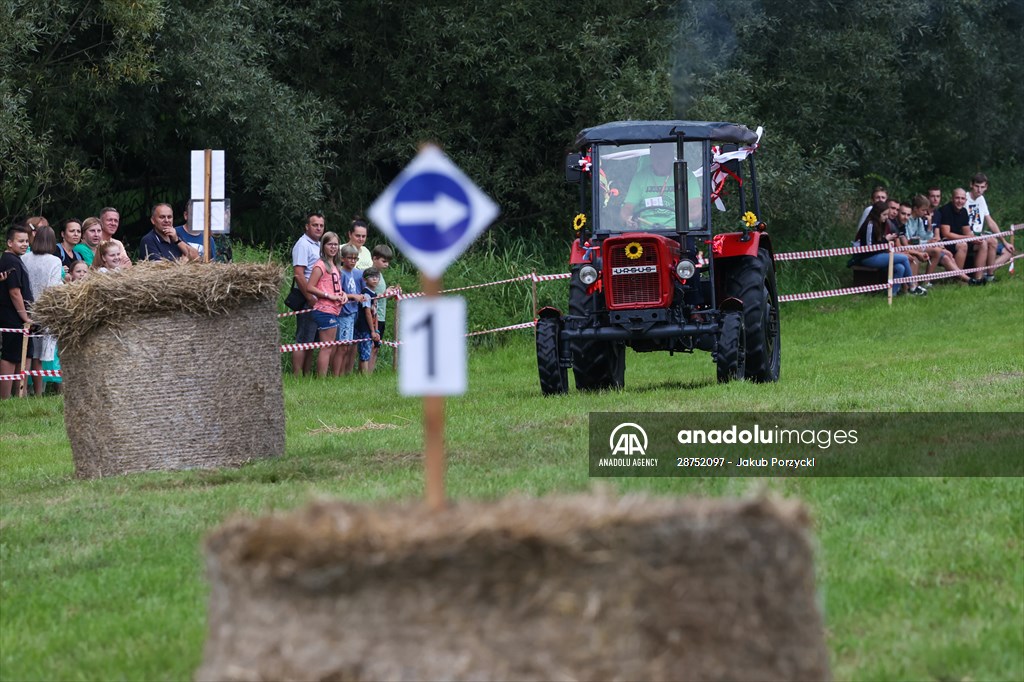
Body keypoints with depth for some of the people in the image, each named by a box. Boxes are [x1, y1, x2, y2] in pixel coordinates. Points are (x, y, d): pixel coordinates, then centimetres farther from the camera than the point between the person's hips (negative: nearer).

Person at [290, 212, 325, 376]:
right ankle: (297, 377, -9)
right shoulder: (303, 245, -11)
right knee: (303, 341, -9)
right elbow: (298, 274, -18)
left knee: (310, 341, 11)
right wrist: (310, 299, -19)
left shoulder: (318, 245, 18)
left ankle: (307, 375, 15)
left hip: (318, 302, 9)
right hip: (308, 301, -9)